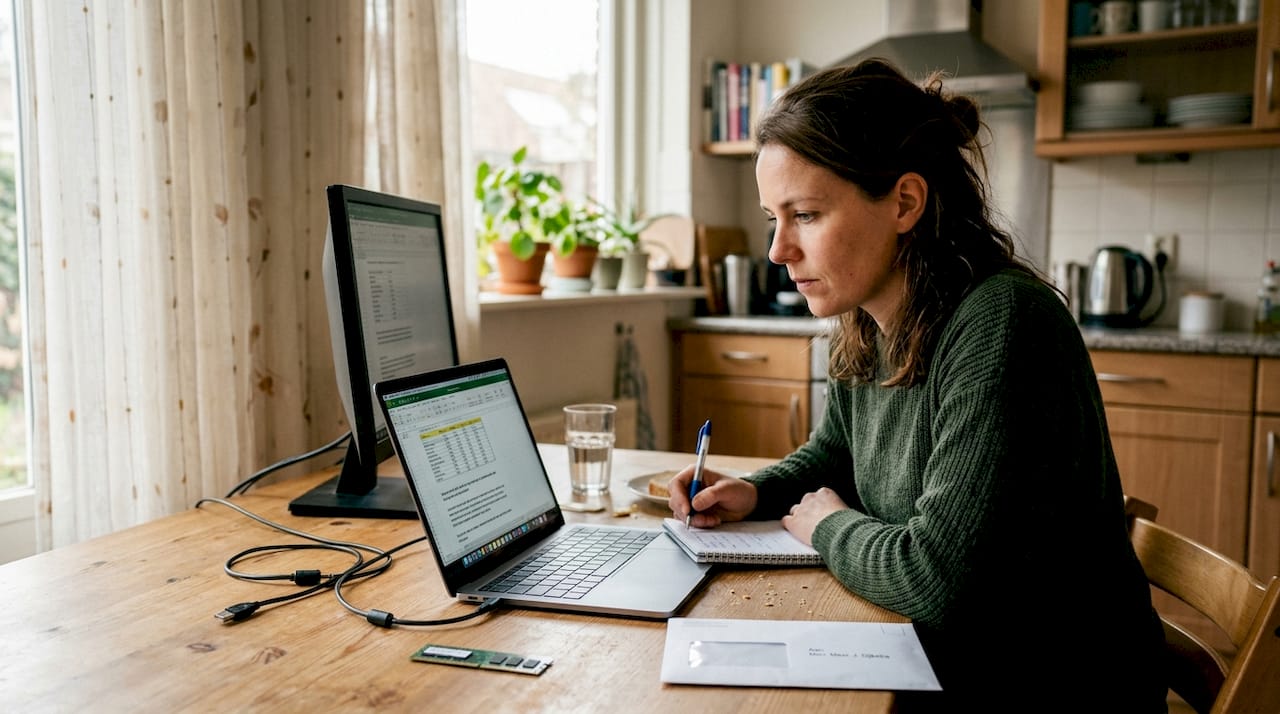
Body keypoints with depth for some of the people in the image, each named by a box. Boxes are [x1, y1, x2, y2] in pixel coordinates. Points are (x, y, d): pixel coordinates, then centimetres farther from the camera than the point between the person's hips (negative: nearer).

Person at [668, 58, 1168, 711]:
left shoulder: (1000, 326, -27)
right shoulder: (863, 327, -1)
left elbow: (936, 577, -30)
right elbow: (834, 453, 19)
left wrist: (828, 525, -11)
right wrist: (755, 492, -1)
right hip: (939, 661, 7)